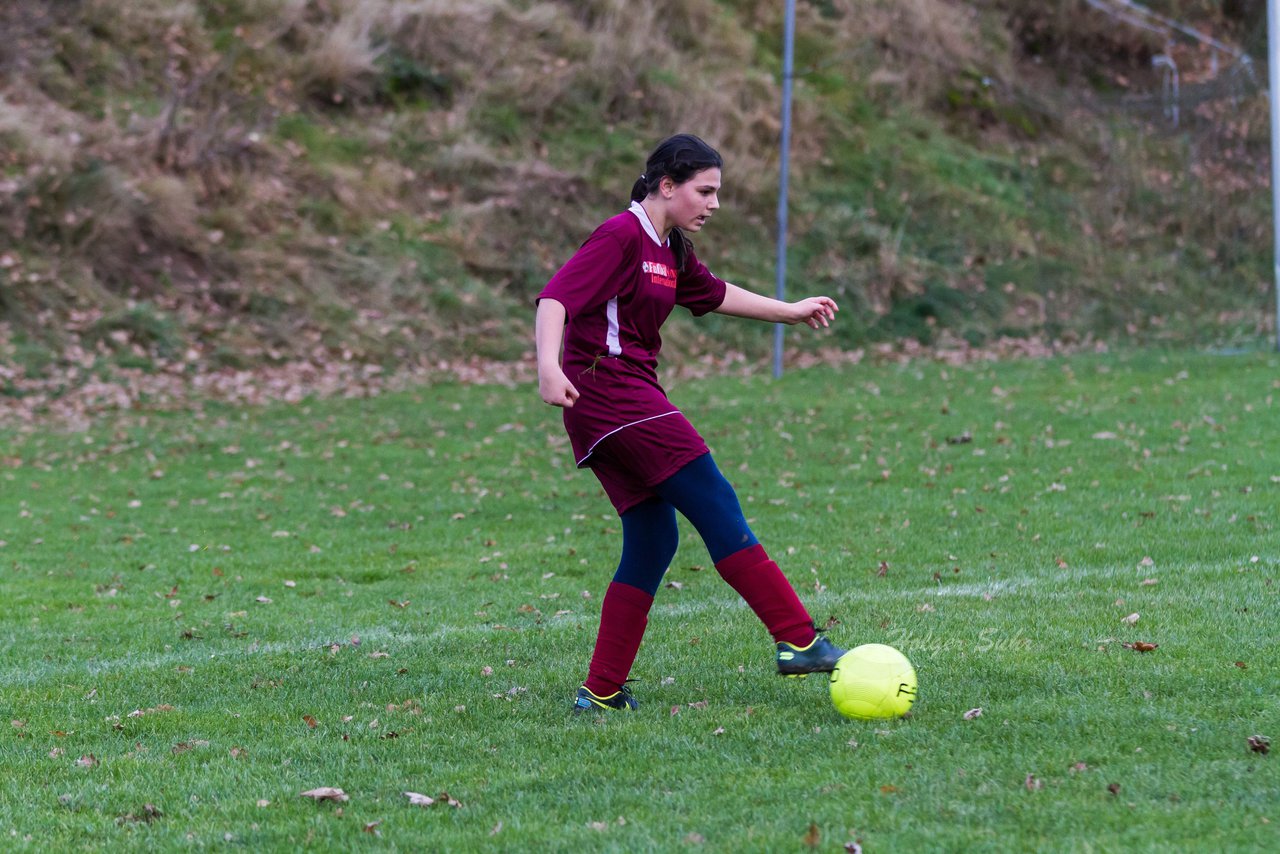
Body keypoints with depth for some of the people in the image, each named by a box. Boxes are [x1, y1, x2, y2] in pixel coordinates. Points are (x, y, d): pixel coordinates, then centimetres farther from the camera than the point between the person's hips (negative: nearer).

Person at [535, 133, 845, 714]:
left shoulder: (670, 250, 18)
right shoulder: (622, 237, -11)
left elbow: (713, 294, 36)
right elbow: (556, 298, -21)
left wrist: (790, 311, 44)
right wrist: (549, 366, -37)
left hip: (631, 399, 11)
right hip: (610, 394, -11)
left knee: (653, 542, 9)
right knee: (715, 504, -12)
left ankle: (602, 692, 10)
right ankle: (798, 642, -13)